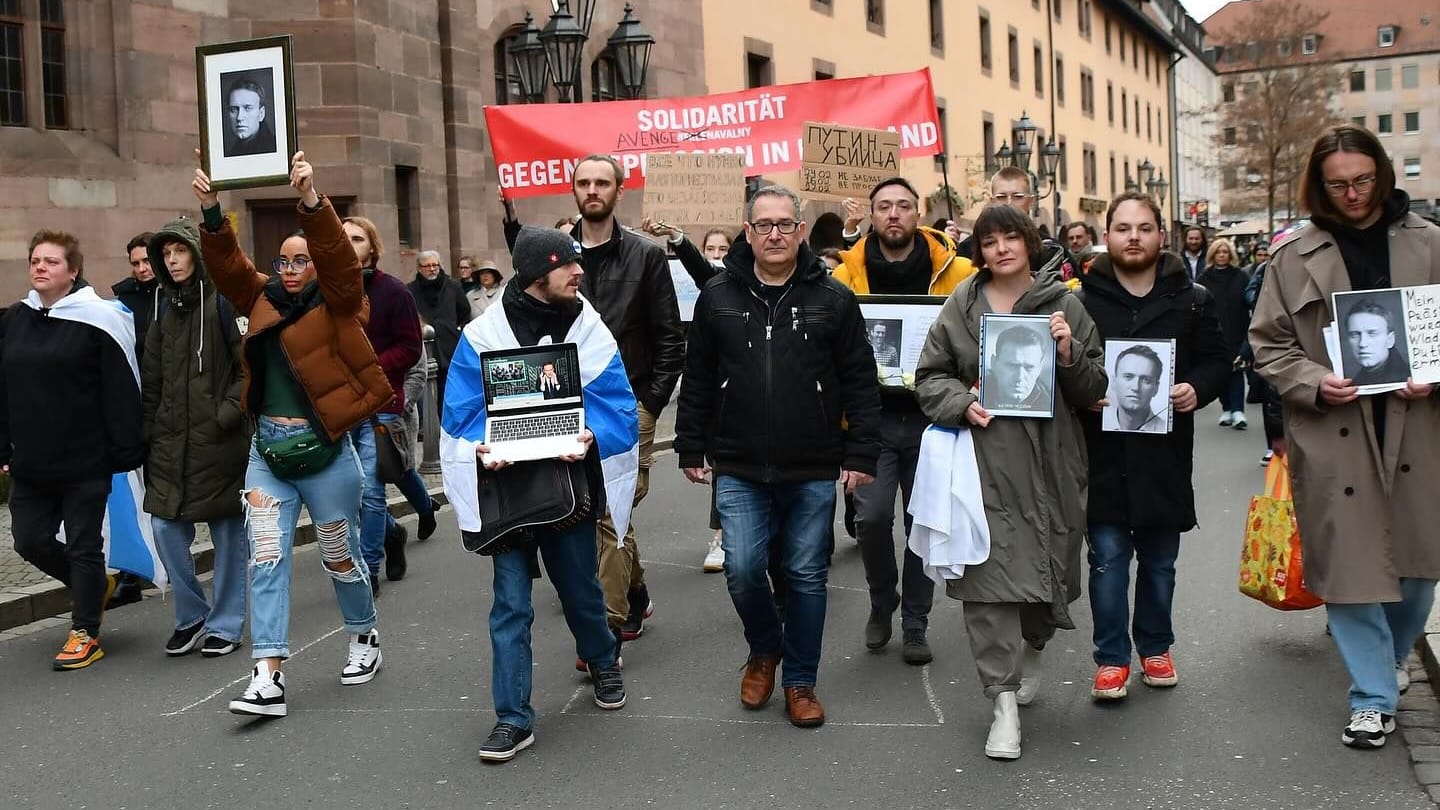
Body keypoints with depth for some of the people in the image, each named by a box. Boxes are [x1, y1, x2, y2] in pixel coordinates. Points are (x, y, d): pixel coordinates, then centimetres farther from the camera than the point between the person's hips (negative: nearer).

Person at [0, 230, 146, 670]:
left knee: (84, 546, 4)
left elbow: (121, 391, -11)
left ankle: (85, 634, 17)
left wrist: (126, 451, -14)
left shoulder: (97, 319, -9)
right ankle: (96, 585, 35)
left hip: (85, 463, -6)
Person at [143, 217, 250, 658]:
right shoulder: (166, 309, 13)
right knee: (166, 526, 2)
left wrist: (228, 414, -15)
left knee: (229, 532, 4)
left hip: (221, 441, -5)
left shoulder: (226, 302, -6)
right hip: (172, 442, 6)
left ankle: (225, 625, 17)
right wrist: (149, 433, 11)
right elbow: (152, 380, 16)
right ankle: (190, 617, 20)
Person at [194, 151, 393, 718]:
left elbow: (338, 255, -20)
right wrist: (211, 210, -16)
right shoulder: (263, 299, 8)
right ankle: (268, 677, -4)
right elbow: (226, 263, -1)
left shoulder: (336, 304, -4)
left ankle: (364, 639, 35)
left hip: (324, 453, -4)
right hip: (267, 453, 4)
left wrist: (310, 199, -33)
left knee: (340, 558, 11)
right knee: (266, 560, -3)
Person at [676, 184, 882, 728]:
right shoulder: (717, 298, 4)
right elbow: (698, 381, 9)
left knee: (807, 576, 7)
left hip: (813, 472, 0)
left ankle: (800, 682, 23)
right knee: (742, 570, -5)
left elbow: (860, 382, 1)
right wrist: (691, 448, 8)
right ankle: (765, 649, 25)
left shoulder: (832, 299, 0)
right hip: (739, 470, 1)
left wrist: (861, 453, -3)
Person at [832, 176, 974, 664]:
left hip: (931, 417, 0)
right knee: (872, 516, -10)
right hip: (871, 417, 0)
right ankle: (882, 603, 18)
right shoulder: (847, 275, 0)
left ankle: (914, 623, 24)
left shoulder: (957, 272, -2)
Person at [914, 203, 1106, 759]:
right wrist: (962, 404, -8)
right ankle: (1004, 700, -2)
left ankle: (1030, 650, 39)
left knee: (1046, 566, 10)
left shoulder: (1064, 305, 7)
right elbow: (930, 376, 10)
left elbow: (1092, 390, 8)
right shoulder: (960, 306, 7)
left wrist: (1069, 354, -11)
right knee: (989, 574, -7)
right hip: (984, 460, -1)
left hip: (1049, 460, 1)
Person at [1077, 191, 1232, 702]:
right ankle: (1112, 656, 13)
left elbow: (1220, 359, 9)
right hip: (1103, 452, -2)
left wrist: (1197, 388, -10)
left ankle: (1155, 647, 31)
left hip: (1165, 453, 2)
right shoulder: (1083, 300, -1)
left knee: (1160, 561, 14)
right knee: (1108, 559, 1)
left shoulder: (1191, 300, 5)